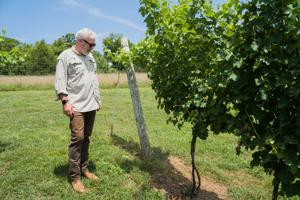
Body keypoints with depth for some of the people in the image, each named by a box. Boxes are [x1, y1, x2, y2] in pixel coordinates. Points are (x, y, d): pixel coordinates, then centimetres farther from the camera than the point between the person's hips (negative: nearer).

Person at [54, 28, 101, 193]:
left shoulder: (90, 57, 18)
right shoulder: (66, 56, -4)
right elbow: (60, 81, -10)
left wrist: (98, 99, 18)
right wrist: (65, 101, -17)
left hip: (91, 105, 7)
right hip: (76, 106, -7)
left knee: (86, 138, 10)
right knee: (77, 138, -10)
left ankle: (84, 169, 20)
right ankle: (75, 177, 1)